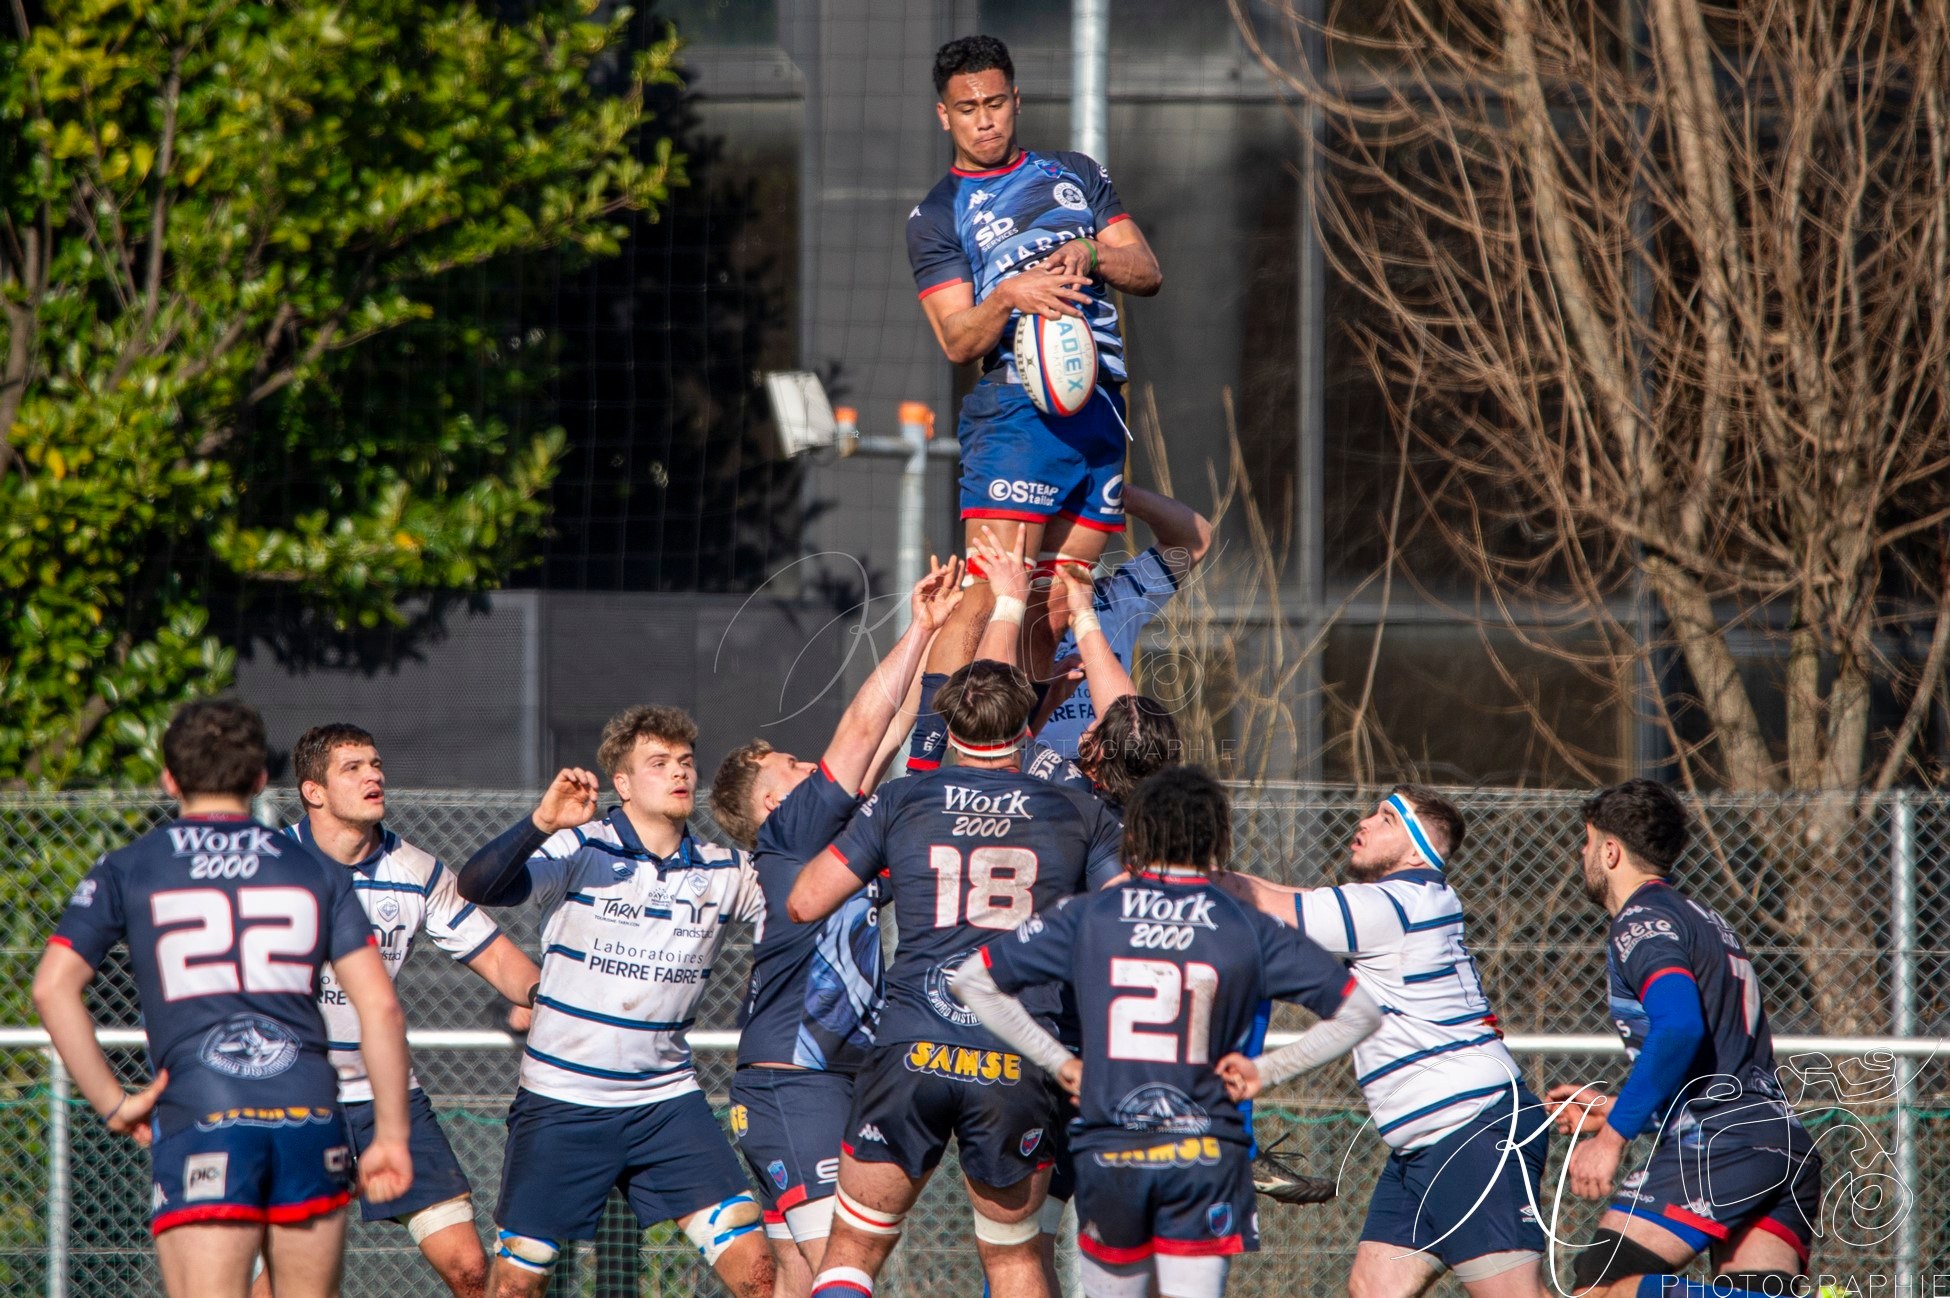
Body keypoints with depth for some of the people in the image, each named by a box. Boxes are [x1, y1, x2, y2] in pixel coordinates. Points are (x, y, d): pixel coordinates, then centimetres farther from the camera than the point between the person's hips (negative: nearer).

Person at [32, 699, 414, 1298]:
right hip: (309, 1116, 2)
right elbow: (381, 1006, 6)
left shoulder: (126, 872, 10)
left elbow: (53, 985, -1)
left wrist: (113, 1103, 3)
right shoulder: (316, 872, 14)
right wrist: (390, 1135, 10)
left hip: (198, 1120, -2)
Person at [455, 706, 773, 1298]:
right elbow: (476, 887, -20)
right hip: (562, 1104, -3)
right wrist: (541, 822, -36)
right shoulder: (579, 850, -7)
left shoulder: (723, 871, 6)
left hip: (668, 1100, 3)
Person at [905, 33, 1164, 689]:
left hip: (1102, 412, 5)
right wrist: (1008, 296, -23)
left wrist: (1091, 253, -9)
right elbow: (957, 340, -3)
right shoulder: (935, 216, 7)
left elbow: (1148, 273, 12)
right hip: (1018, 407, -5)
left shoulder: (1077, 174, 19)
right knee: (992, 598, -17)